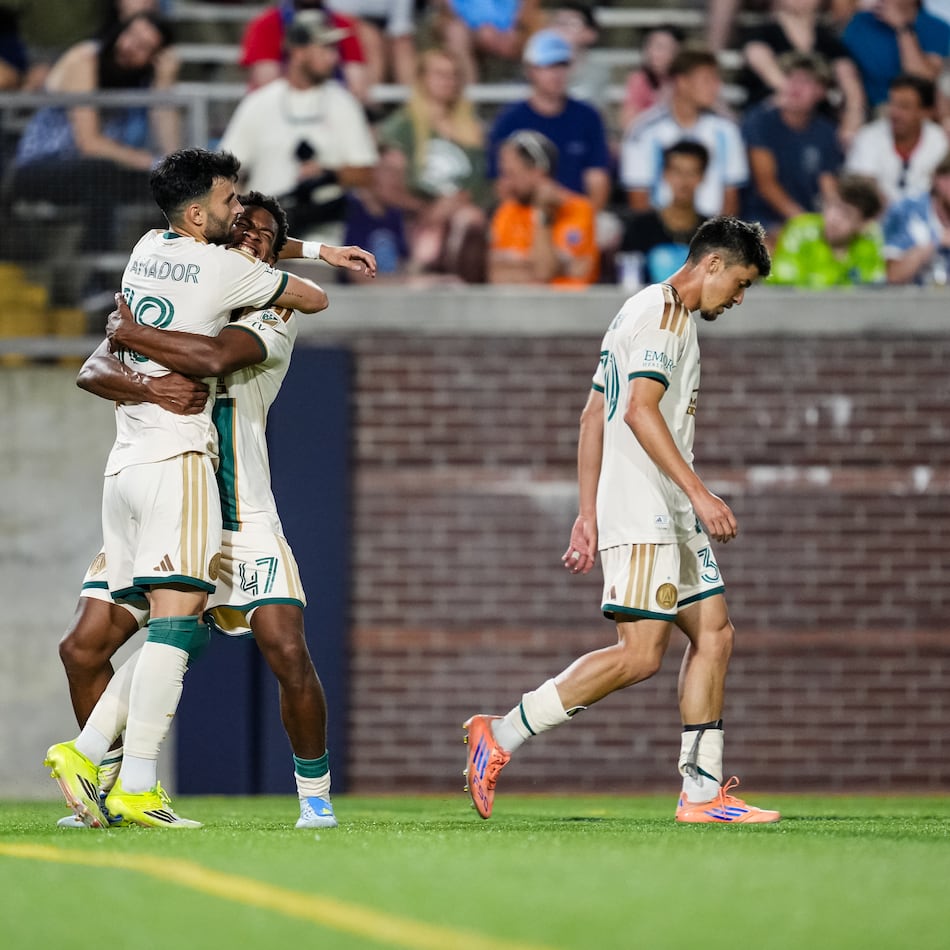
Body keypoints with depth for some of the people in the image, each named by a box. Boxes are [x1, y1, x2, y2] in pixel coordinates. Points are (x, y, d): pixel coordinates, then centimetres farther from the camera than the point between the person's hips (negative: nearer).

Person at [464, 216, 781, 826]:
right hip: (642, 516, -11)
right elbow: (640, 410, -20)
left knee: (714, 634, 6)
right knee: (641, 655, -15)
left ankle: (703, 793, 6)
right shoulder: (662, 311, -8)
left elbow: (593, 418, 23)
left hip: (671, 518, 11)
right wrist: (700, 493, -23)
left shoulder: (654, 313, 23)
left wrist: (587, 514, 21)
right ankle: (502, 736, -11)